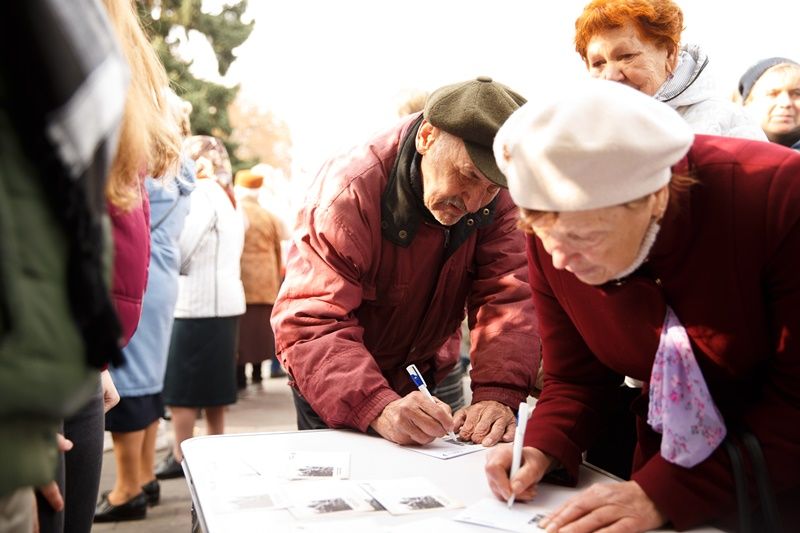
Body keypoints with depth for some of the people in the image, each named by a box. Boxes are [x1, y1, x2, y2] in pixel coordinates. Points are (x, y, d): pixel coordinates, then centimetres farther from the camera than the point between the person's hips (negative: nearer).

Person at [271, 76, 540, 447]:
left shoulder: (496, 197, -15)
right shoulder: (349, 194, -29)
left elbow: (508, 298, -21)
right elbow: (309, 325, -34)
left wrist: (497, 395, -37)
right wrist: (378, 408, -49)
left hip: (433, 377, 4)